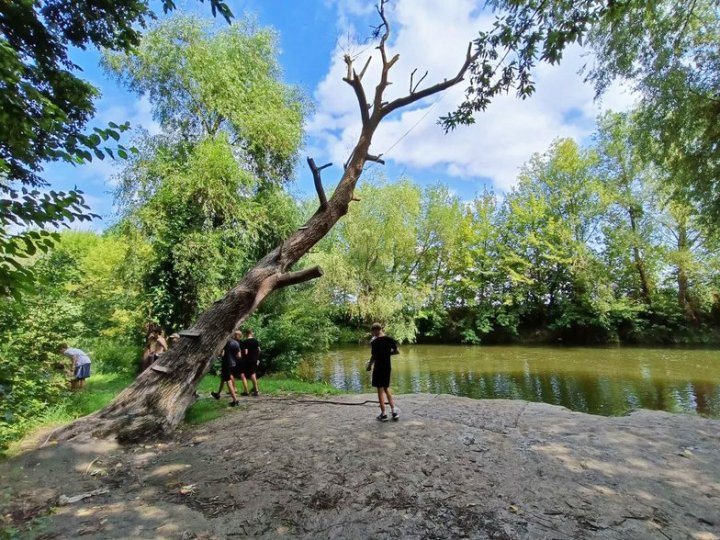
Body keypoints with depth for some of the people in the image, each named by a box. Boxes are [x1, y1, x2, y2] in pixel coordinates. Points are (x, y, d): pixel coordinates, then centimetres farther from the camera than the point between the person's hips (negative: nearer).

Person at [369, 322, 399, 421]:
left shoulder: (375, 342, -15)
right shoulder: (390, 339, 0)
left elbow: (373, 356, -14)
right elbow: (397, 352, 3)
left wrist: (370, 363, 5)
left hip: (378, 368, -5)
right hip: (388, 367, 5)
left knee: (380, 390, 5)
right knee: (386, 388, 18)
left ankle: (383, 414, 10)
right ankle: (394, 411, 16)